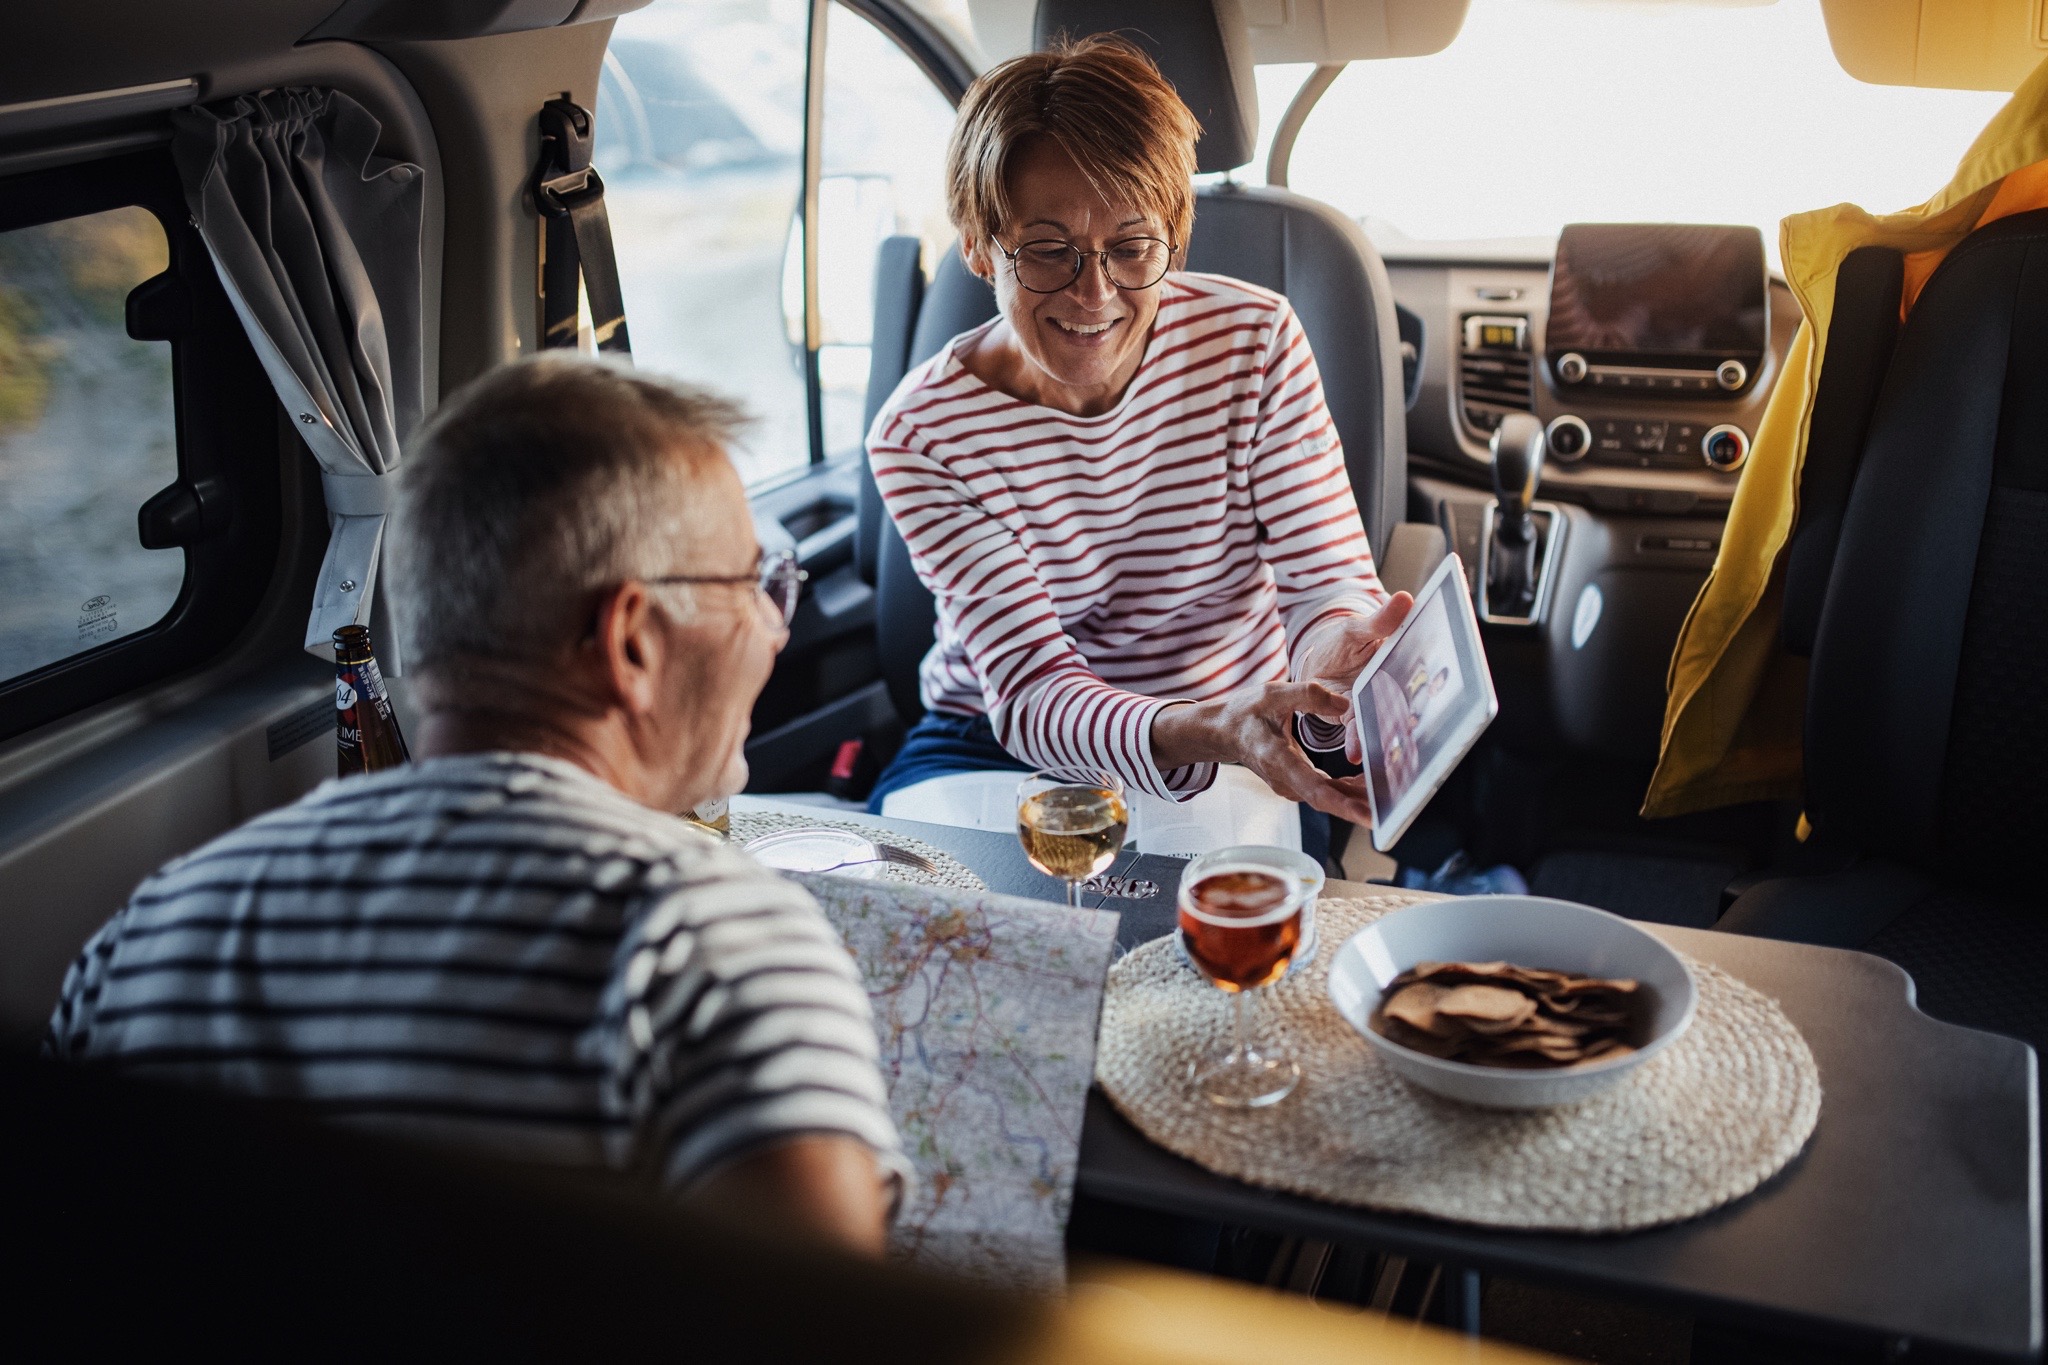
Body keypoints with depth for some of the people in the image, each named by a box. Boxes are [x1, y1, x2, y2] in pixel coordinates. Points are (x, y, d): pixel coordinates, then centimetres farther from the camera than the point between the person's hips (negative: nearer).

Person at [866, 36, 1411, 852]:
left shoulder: (1255, 340, -10)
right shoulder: (921, 436, -16)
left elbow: (1328, 578, -13)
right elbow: (1032, 692, -23)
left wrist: (1339, 657, -40)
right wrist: (1204, 733, -44)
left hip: (1240, 755, 1)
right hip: (990, 749, -1)